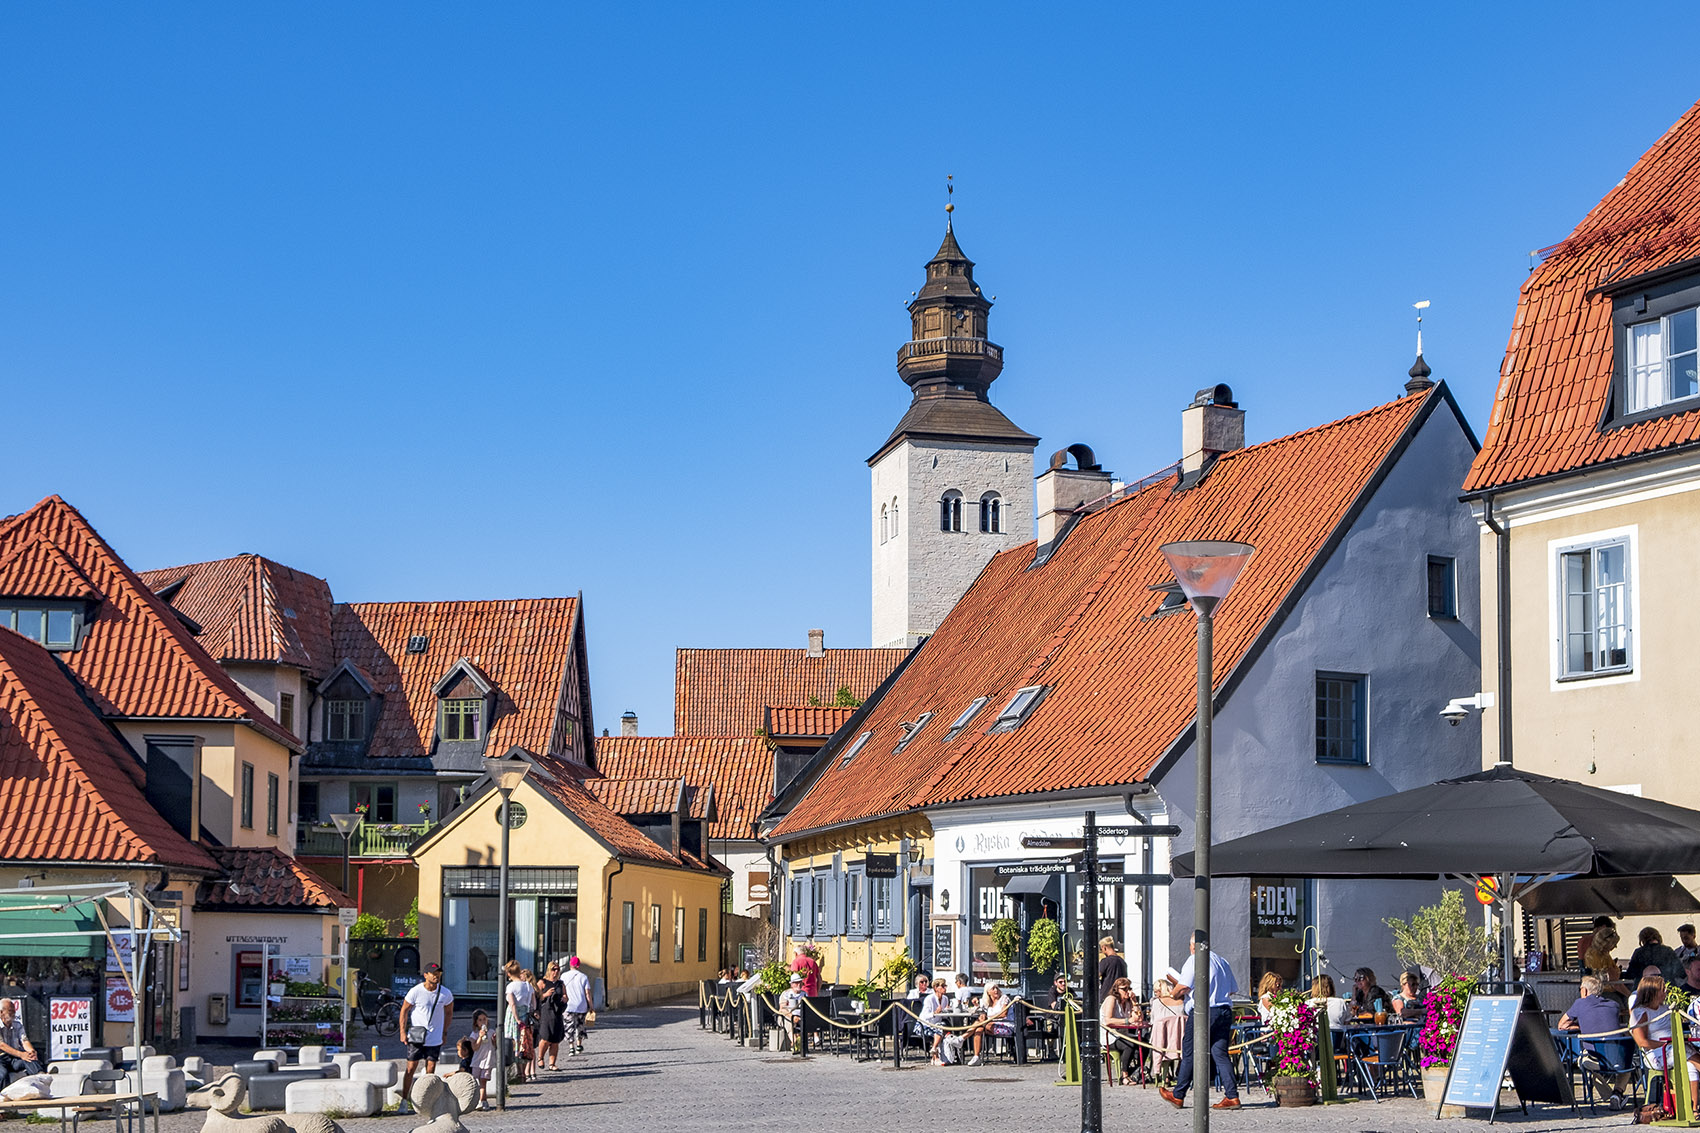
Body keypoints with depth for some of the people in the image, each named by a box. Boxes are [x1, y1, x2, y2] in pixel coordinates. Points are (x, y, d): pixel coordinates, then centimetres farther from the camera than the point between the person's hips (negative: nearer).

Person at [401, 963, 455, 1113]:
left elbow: (449, 1013, 13)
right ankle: (404, 1101, 4)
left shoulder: (445, 993, -2)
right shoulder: (415, 991, -9)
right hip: (416, 1037, -2)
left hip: (435, 1038, 2)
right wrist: (403, 1031, -4)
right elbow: (404, 1010, 1)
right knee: (411, 1068, -3)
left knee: (430, 1070, 2)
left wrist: (444, 1032, 11)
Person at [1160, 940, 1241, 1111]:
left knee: (1189, 1054, 4)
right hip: (1224, 1011, 6)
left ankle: (1178, 1096, 13)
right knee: (1220, 1053, 6)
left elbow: (1183, 987, -13)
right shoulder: (1221, 960, 15)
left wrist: (1175, 991, 8)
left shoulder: (1194, 960, -5)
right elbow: (1233, 988, 19)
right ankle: (1232, 1096, -4)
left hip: (1202, 1011, -6)